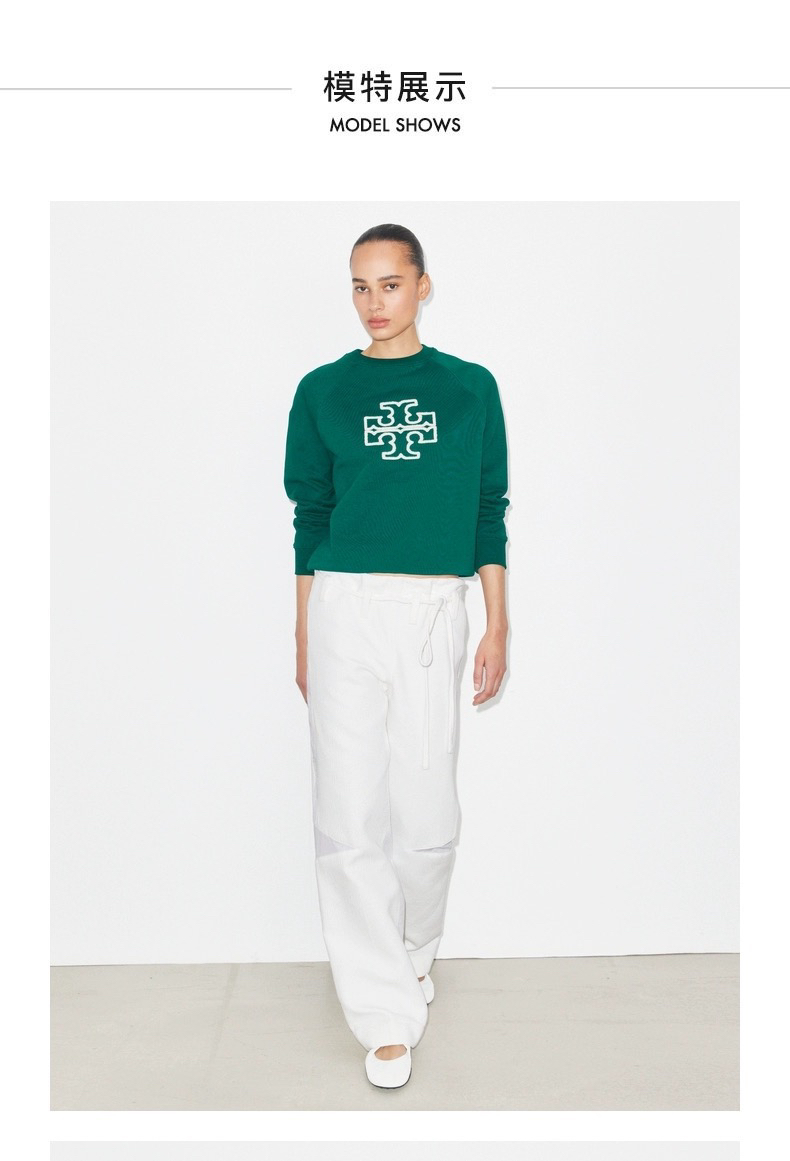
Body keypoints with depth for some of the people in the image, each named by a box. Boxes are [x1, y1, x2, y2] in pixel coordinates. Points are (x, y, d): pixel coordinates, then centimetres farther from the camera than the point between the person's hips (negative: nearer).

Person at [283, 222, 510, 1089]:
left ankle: (413, 953, 32)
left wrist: (497, 627, 4)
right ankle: (387, 1013, 13)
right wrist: (303, 636, 9)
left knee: (429, 814, 3)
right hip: (344, 607, 0)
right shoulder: (323, 390, 7)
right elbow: (310, 517, 10)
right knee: (351, 816, -1)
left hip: (435, 610, 0)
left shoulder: (470, 388, 7)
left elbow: (489, 511, 8)